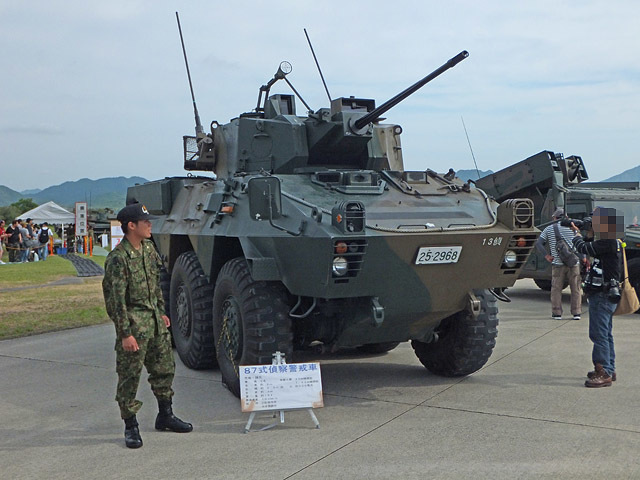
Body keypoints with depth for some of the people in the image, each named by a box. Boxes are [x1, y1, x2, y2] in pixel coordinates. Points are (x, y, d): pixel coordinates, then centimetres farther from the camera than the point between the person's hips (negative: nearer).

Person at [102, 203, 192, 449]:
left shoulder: (149, 248, 7)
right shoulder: (118, 258, -17)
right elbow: (117, 299, -18)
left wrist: (162, 312, 18)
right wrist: (125, 333, -19)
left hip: (154, 319, 8)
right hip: (133, 322, -8)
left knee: (164, 368, 16)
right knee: (129, 376, 2)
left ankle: (165, 416, 31)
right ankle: (130, 426, 14)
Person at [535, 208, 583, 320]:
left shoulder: (549, 229, 6)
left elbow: (538, 244, 0)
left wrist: (546, 255, 3)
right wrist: (583, 257, 7)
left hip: (557, 264, 0)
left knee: (556, 289, 9)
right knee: (576, 289, 9)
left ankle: (557, 313, 7)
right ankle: (576, 313, 10)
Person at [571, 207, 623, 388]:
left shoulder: (609, 243, -19)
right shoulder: (610, 242, 12)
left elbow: (584, 248, -16)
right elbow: (591, 249, 23)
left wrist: (577, 233, 2)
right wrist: (589, 235, 14)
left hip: (603, 296, -11)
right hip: (605, 294, 11)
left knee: (599, 334, -9)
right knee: (605, 334, 18)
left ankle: (604, 373, -6)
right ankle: (609, 370, 28)